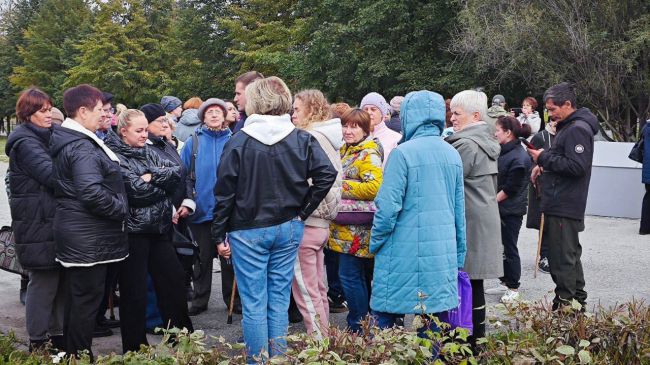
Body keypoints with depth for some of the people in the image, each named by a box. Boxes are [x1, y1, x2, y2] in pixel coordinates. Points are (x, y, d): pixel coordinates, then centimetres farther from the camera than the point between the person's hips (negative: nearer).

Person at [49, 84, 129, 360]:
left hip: (75, 231, 10)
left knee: (77, 296, 18)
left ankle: (72, 353, 28)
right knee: (87, 298, -1)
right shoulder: (82, 147, -19)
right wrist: (121, 209, -14)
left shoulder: (66, 140, 13)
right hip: (88, 236, -10)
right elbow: (93, 193, -29)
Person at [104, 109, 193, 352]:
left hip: (158, 227, 7)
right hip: (133, 230, -7)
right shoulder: (115, 157, -9)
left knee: (174, 280, 11)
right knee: (134, 291, 2)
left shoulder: (147, 152, 12)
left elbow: (177, 172, -1)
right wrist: (163, 183, -5)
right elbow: (136, 190, -20)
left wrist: (152, 177, -14)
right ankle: (135, 349, 13)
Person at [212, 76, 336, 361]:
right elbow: (327, 174, -11)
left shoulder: (239, 142, -8)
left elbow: (224, 193, -7)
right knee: (279, 300, 12)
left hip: (248, 231, -3)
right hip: (288, 228, 3)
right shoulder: (302, 140, -1)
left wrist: (219, 235, 0)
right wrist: (303, 210, -2)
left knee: (253, 303, 4)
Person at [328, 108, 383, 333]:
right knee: (360, 277, 15)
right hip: (347, 227, 10)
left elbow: (374, 187, -25)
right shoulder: (346, 150, 17)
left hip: (357, 229, -10)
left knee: (350, 275, -8)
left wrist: (342, 187, -17)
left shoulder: (368, 154, -13)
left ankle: (358, 327, 1)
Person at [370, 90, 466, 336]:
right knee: (435, 317, 12)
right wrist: (458, 256, 21)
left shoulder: (403, 153, -12)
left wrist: (375, 243, 2)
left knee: (386, 317, 3)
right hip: (443, 256, 6)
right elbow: (460, 210, 13)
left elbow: (388, 207, -14)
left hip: (405, 255, -6)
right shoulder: (453, 154, 7)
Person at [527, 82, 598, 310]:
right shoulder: (568, 127, 17)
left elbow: (577, 166, -24)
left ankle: (564, 305, -2)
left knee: (563, 258, -7)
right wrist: (544, 164, 11)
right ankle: (577, 299, 28)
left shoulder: (578, 129, -15)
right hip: (560, 204, 11)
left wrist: (544, 158, -17)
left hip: (564, 207, -11)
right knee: (571, 253, 18)